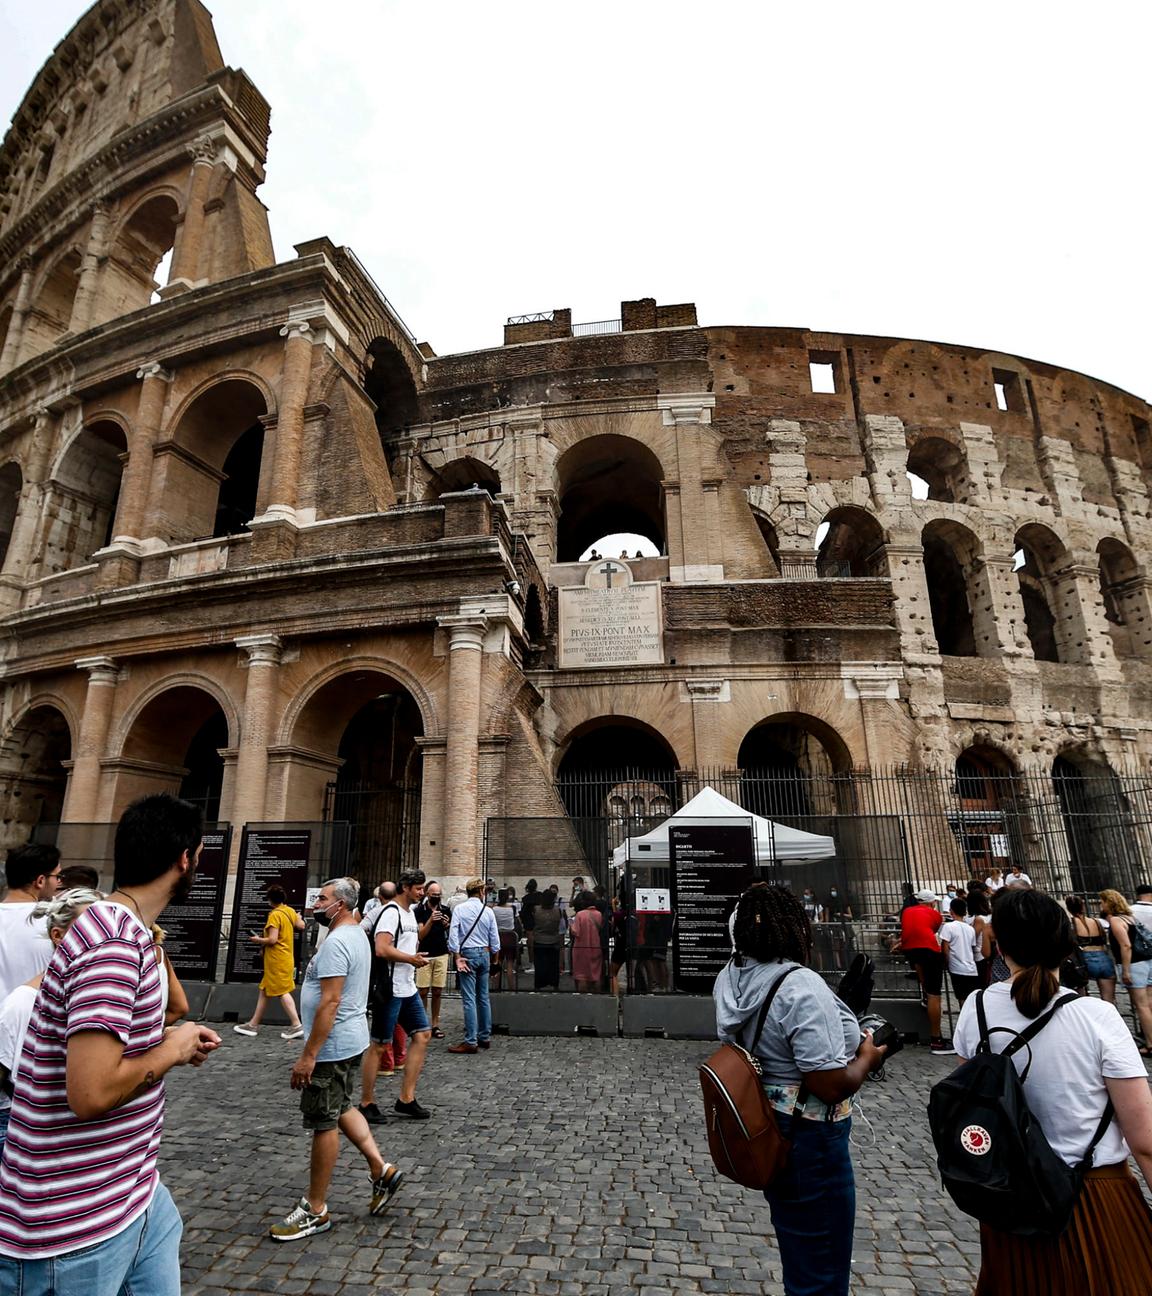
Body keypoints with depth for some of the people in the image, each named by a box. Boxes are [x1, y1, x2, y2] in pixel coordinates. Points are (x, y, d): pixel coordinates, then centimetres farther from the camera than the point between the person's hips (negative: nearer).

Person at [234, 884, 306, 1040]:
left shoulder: (275, 915, -19)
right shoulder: (290, 911, 4)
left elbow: (272, 940, -22)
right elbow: (301, 926, 14)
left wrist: (258, 940, -5)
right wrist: (298, 918, 33)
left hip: (277, 960, -9)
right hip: (285, 957, 9)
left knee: (282, 992, -4)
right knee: (265, 990, 16)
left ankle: (297, 1026, -3)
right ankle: (253, 1024, 24)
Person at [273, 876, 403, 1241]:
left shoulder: (336, 942, -23)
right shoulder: (356, 936, 10)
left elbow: (329, 1003, -27)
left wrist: (309, 1055, -24)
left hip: (332, 1047, -10)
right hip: (351, 1041, 10)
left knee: (323, 1123, 3)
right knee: (341, 1109, 22)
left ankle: (315, 1210, 17)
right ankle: (381, 1170, 25)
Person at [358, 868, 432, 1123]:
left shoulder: (410, 912, 14)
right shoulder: (391, 913, -17)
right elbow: (381, 949, -28)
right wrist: (411, 958, -17)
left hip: (408, 989, 10)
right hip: (389, 989, -10)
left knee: (422, 1035, 9)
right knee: (378, 1044, 2)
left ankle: (406, 1099, 16)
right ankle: (366, 1104, 17)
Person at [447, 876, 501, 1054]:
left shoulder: (459, 909, -6)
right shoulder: (488, 911, 2)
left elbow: (453, 933, -13)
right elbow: (495, 939, 6)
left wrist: (457, 956, -9)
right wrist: (493, 958, 20)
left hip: (468, 954, -4)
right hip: (484, 953, 4)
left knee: (469, 999, -3)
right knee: (483, 997, 13)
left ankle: (471, 1041, -3)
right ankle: (485, 1037, 21)